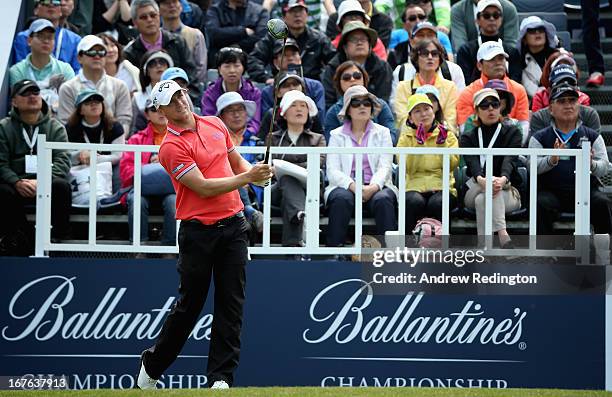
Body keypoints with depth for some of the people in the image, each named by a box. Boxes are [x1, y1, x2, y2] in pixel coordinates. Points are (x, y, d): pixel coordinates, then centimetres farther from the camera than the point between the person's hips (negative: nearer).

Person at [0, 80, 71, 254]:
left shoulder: (55, 127, 12)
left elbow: (62, 161, -2)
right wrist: (17, 182, -21)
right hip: (15, 183, -1)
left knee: (61, 186, -32)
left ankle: (58, 238, -18)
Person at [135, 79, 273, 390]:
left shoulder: (215, 124, 10)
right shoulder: (171, 147, -12)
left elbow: (236, 161, 23)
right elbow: (204, 188, -18)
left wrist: (256, 172, 1)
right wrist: (247, 178, -20)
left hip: (233, 225, 5)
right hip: (199, 232, -5)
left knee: (231, 303, 0)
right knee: (190, 303, 4)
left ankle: (221, 377, 4)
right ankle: (152, 365, 24)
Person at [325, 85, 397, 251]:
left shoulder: (382, 133, 16)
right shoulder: (337, 135, 14)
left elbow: (385, 167, 3)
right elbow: (332, 171, 1)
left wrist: (374, 186, -19)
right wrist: (353, 186, -19)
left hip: (375, 186, 1)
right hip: (346, 186, 0)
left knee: (383, 199, -33)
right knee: (342, 199, -35)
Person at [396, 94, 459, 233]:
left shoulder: (448, 136, 15)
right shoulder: (406, 138, 14)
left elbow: (452, 165, 0)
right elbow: (406, 167, -3)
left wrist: (442, 143, -11)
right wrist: (418, 143, -10)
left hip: (441, 186, 0)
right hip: (414, 187, 0)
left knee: (437, 203, -34)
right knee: (415, 202, -35)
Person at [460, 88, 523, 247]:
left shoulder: (512, 132, 8)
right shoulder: (468, 137, 11)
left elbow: (510, 160, -13)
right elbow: (472, 162, -12)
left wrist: (503, 179, -38)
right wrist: (480, 179, -37)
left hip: (508, 193, 0)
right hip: (473, 191, 0)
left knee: (482, 200, -35)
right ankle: (503, 235, -55)